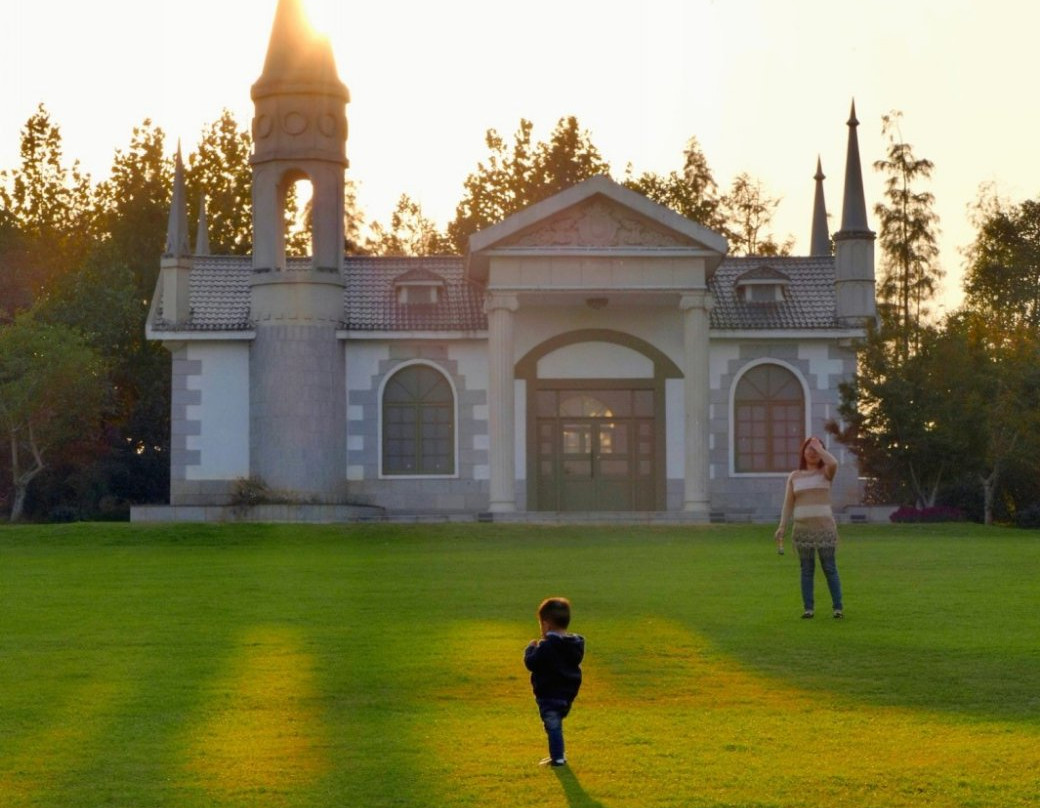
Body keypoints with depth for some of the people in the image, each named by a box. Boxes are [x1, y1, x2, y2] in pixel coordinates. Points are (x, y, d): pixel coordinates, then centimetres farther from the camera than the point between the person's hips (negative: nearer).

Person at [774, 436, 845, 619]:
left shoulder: (825, 472, 5)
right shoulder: (794, 477, 12)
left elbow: (833, 463, -20)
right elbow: (788, 504, 11)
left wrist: (819, 447, -6)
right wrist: (782, 527, 1)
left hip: (824, 527, -2)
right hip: (802, 528, 2)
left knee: (829, 568, -4)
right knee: (807, 569, 3)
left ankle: (838, 607, -1)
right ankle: (809, 607, 5)